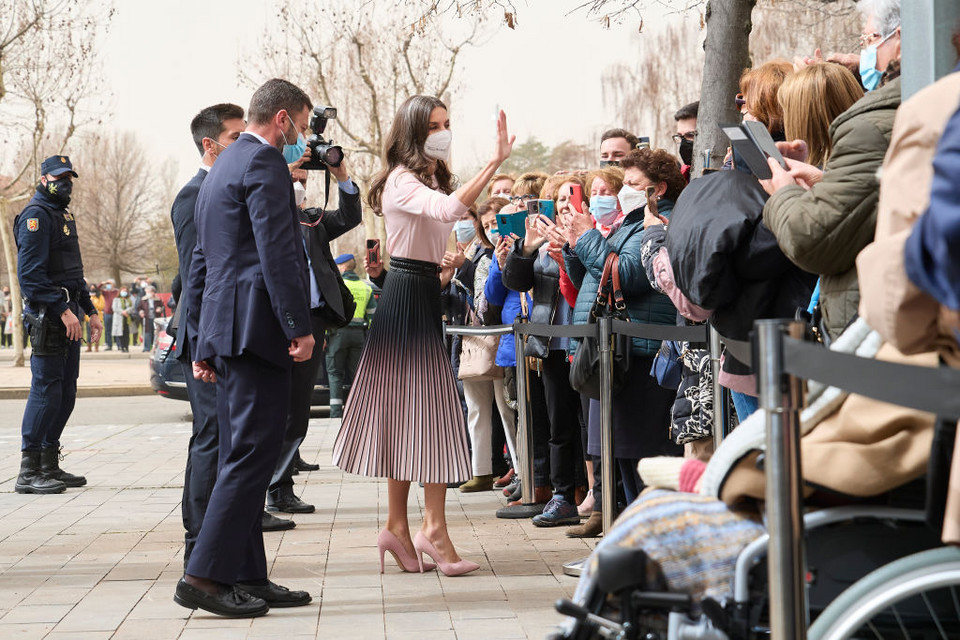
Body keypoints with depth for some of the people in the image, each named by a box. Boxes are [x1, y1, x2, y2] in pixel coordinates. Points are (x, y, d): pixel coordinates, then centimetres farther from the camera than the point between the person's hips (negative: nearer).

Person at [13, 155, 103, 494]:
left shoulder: (63, 215, 21)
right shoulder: (36, 216, -10)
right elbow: (30, 275, -19)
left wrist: (90, 311, 21)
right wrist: (62, 310, -23)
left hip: (67, 316, 10)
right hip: (48, 317, -10)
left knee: (65, 394, 10)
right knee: (46, 391, -10)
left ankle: (50, 466, 17)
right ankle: (29, 473, -6)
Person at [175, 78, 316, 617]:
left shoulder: (222, 169, 24)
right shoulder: (264, 162, -7)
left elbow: (201, 264, 25)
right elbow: (278, 249, -18)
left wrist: (201, 343, 25)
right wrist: (299, 326, -18)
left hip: (225, 329, 10)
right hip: (257, 326, -10)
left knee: (242, 455, 11)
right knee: (252, 454, -10)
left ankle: (247, 577, 14)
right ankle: (206, 576, -10)